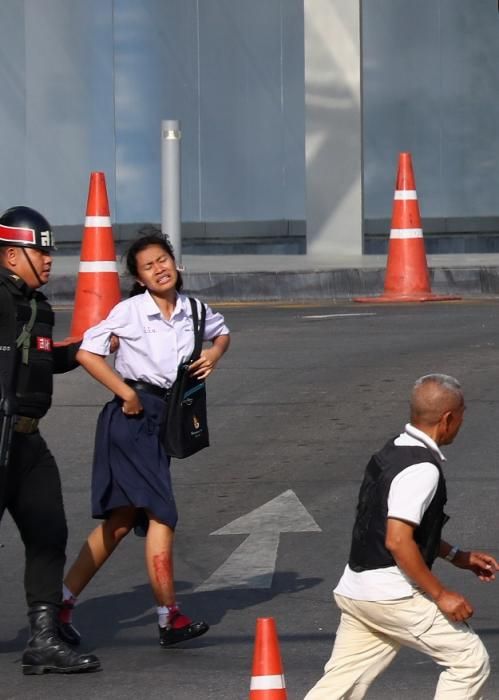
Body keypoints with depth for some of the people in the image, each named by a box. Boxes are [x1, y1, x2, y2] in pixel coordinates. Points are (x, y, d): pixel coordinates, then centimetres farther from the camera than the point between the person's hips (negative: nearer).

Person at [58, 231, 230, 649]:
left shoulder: (193, 310, 6)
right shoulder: (130, 312, -10)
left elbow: (222, 333, 25)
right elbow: (87, 352, -10)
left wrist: (214, 354, 3)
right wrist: (125, 392, -13)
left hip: (162, 422, 7)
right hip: (131, 417, -7)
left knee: (121, 520, 8)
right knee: (161, 514, -11)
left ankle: (63, 604, 14)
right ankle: (170, 619, -8)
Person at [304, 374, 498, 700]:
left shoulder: (394, 451, 14)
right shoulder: (422, 468, -17)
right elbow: (397, 541, -24)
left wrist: (456, 556, 25)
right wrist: (440, 595, -19)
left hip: (356, 590, 10)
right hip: (391, 596, -10)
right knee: (470, 660, 1)